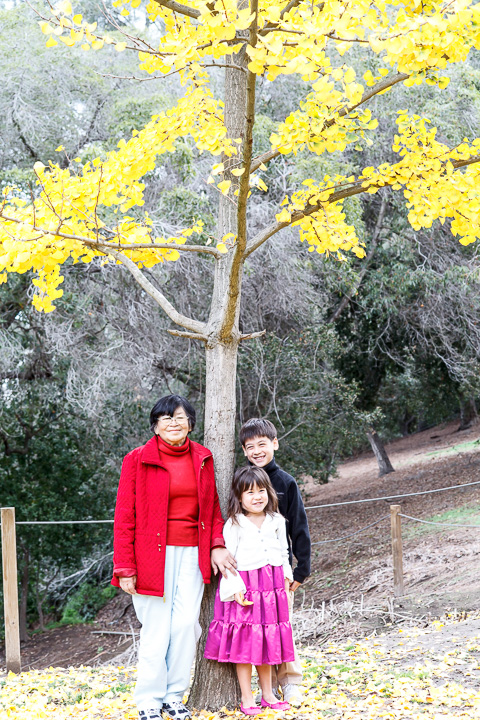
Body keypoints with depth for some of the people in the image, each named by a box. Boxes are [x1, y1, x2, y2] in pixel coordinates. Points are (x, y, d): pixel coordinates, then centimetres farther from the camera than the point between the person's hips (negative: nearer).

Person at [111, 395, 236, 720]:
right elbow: (124, 517, -4)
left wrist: (216, 544, 1)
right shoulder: (138, 460, -3)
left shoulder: (202, 458, 10)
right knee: (156, 628, -2)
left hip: (192, 554, 3)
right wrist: (125, 568, -8)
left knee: (186, 623, -2)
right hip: (153, 555, -3)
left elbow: (212, 505, 17)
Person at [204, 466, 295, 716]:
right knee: (244, 642, -2)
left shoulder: (277, 521, 8)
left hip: (272, 588, 4)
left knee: (268, 641, 11)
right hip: (245, 587, -4)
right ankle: (247, 698, 6)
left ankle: (268, 694, 21)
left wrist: (286, 574, 5)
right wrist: (235, 588, -16)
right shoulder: (234, 525, -7)